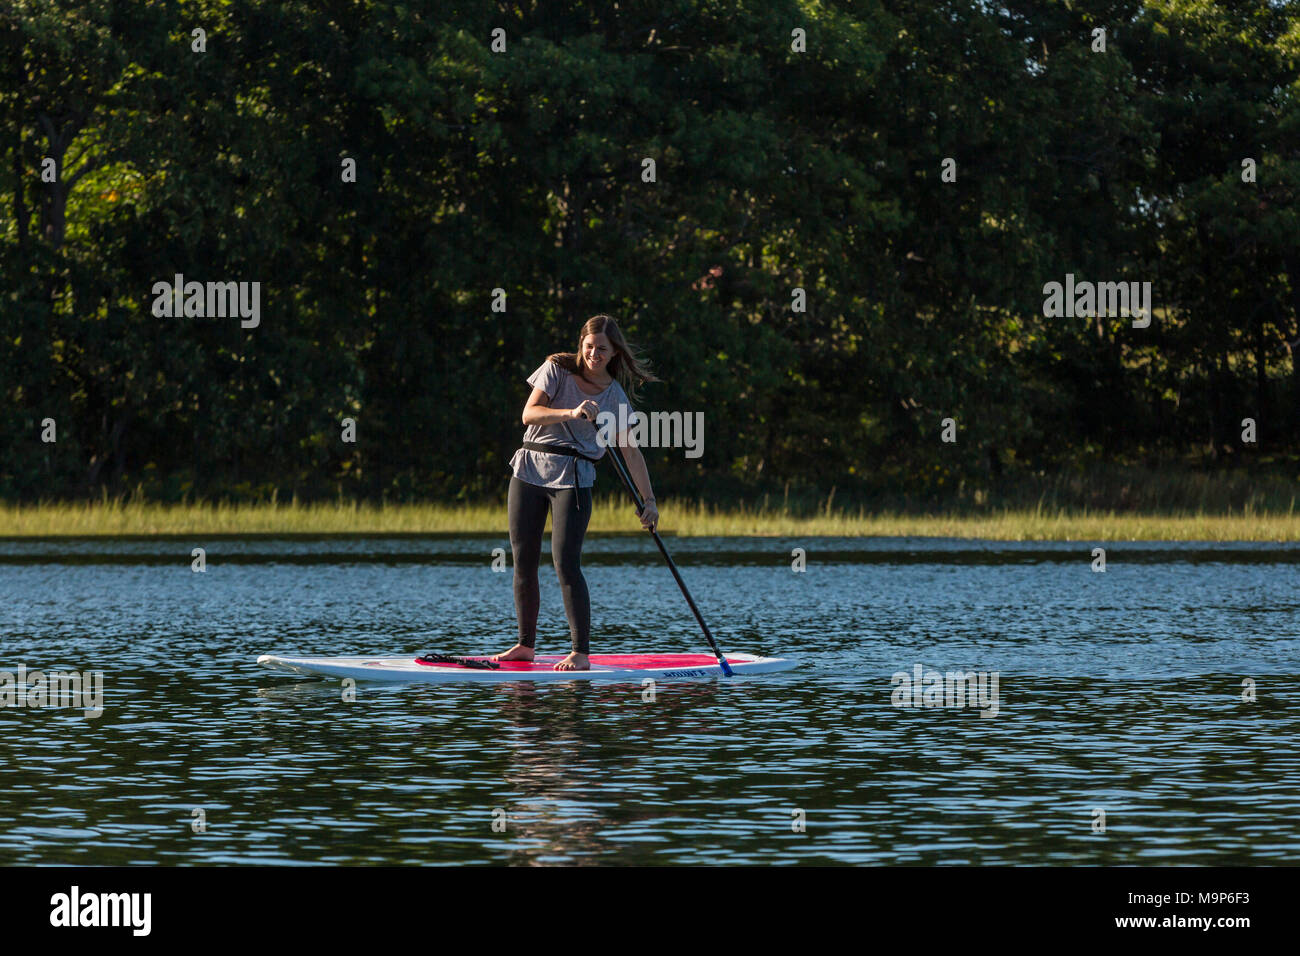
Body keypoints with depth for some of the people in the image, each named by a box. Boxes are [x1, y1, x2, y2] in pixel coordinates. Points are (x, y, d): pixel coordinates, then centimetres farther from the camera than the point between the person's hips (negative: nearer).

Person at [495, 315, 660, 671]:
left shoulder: (615, 396, 5)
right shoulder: (557, 369, 2)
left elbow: (631, 453, 5)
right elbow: (529, 413, -10)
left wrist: (649, 499, -3)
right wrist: (571, 413, -25)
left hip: (573, 480, -2)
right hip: (530, 470, 2)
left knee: (566, 564, -13)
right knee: (523, 562, 5)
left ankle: (581, 652, -9)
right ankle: (526, 644, 17)